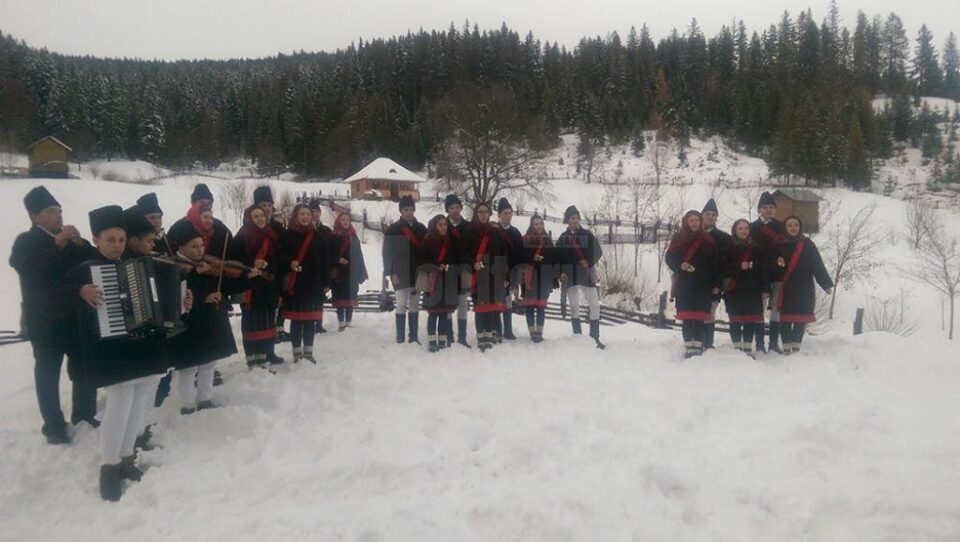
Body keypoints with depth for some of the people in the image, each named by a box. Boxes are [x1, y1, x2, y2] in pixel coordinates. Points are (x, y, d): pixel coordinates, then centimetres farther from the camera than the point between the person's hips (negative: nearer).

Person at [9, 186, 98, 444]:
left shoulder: (69, 238, 10)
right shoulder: (26, 242, -1)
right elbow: (30, 270, -21)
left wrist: (80, 243, -16)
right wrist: (57, 244, -29)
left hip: (77, 316, 4)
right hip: (45, 321, -4)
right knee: (48, 373, 2)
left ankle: (84, 416, 22)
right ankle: (54, 426, 11)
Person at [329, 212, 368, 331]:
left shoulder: (354, 237, 9)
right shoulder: (333, 237, 0)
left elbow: (359, 256, 9)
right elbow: (329, 255, -2)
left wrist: (361, 273, 5)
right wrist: (338, 260, -19)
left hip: (352, 273, 3)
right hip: (338, 273, -3)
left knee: (351, 299, 4)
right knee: (340, 299, -1)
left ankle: (349, 323, 12)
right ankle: (341, 323, 4)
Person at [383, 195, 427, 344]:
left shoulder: (421, 229, 9)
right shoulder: (393, 230, -2)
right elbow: (388, 253, -4)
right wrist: (392, 272, -11)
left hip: (417, 273, 4)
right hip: (400, 273, -4)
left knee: (414, 304, 8)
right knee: (401, 305, -4)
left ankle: (414, 336, 13)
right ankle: (400, 338, 0)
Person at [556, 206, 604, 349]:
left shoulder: (587, 234, 5)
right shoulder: (562, 238, 8)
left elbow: (598, 252, 3)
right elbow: (558, 257, 5)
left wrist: (589, 262, -14)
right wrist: (561, 272, -9)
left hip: (587, 274, -1)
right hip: (570, 276, 1)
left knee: (594, 304, -6)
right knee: (574, 305, 4)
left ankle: (595, 337, 0)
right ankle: (578, 336, 11)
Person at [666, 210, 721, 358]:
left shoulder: (708, 241, 7)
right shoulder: (678, 239, 5)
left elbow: (714, 263, 5)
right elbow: (669, 258, 5)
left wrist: (716, 284, 0)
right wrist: (680, 265, -15)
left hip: (702, 285, 0)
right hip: (684, 284, 0)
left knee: (700, 318, 0)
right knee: (687, 317, -1)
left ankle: (698, 346, 5)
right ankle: (689, 347, 3)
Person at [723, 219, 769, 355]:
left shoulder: (756, 248, 8)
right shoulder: (729, 248, 3)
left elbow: (763, 270, 6)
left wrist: (765, 289, 0)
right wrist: (739, 266, -16)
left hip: (752, 290, 2)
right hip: (734, 290, -1)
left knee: (750, 320, 2)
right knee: (735, 320, 0)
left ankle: (748, 349, 9)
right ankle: (737, 348, 7)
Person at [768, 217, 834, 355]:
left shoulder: (808, 244, 5)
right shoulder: (779, 245, 4)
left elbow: (818, 265, 1)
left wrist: (826, 283, -4)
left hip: (804, 289, 1)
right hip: (785, 289, -1)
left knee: (801, 319, 4)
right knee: (786, 319, -1)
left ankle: (796, 348, 13)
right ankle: (787, 348, 4)